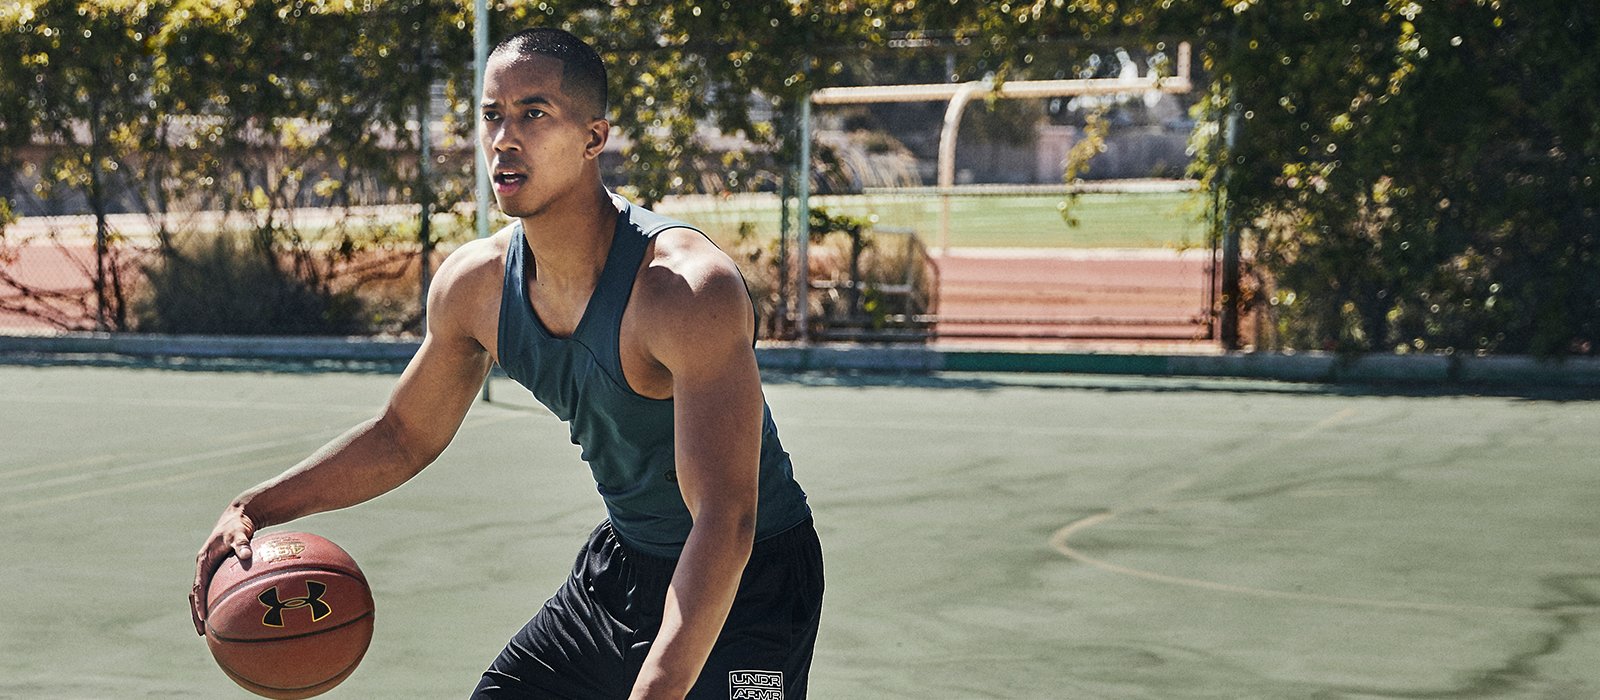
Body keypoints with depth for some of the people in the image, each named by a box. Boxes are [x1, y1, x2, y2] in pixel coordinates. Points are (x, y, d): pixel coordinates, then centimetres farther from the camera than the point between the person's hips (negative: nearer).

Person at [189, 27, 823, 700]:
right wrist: (253, 510, -2)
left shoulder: (692, 290, -31)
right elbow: (402, 436, 10)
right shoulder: (472, 285, -9)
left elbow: (723, 525, -38)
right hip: (620, 564, 6)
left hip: (747, 586, -6)